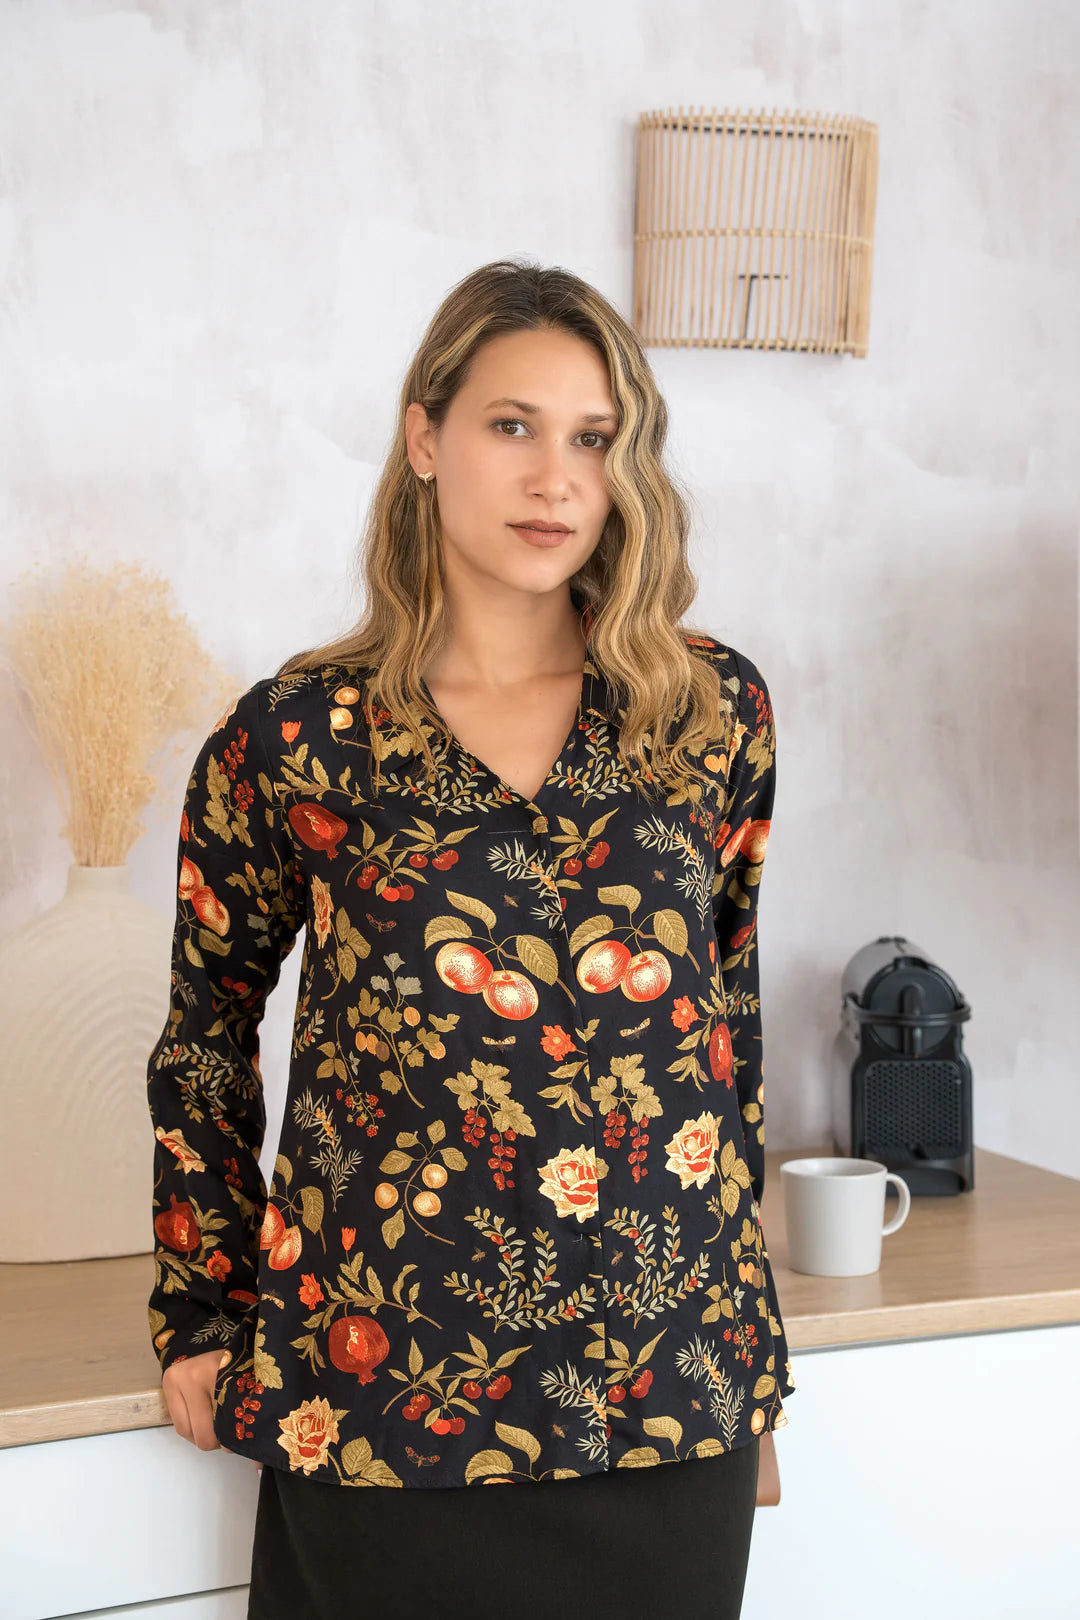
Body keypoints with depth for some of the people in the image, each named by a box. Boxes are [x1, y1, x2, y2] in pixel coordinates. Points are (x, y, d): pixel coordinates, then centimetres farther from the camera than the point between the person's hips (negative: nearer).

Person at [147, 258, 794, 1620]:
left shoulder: (715, 709, 1)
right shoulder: (293, 739, -3)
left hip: (670, 1397, 2)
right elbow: (205, 1036, 9)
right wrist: (200, 1319, 7)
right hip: (380, 1398, -1)